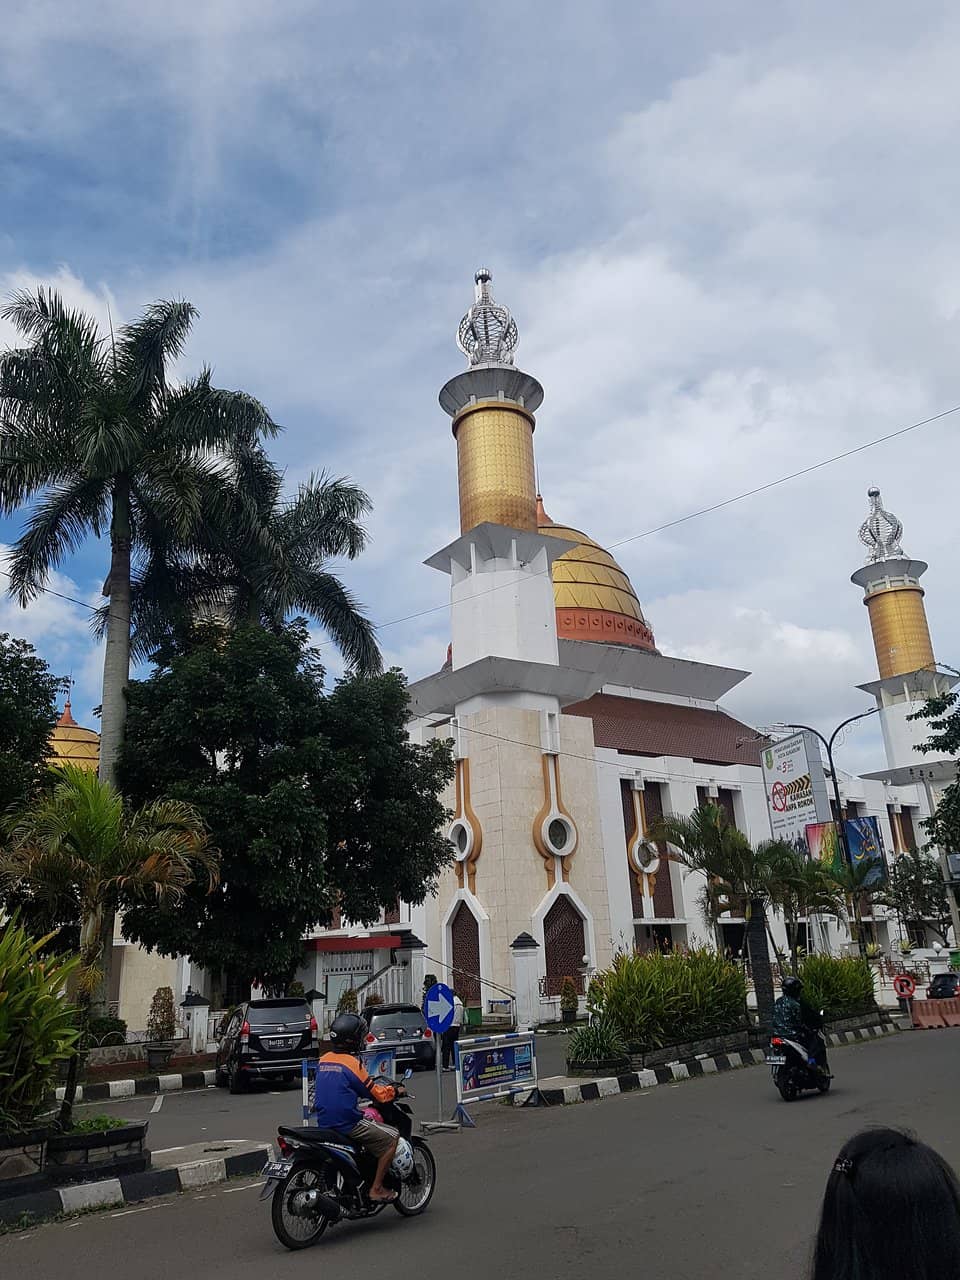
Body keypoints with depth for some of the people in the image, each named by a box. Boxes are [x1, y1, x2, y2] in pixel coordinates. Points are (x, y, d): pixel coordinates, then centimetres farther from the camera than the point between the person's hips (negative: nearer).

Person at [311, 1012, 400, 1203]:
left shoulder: (323, 1060, 7)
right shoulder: (352, 1063, -15)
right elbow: (376, 1094, -9)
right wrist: (394, 1091, 10)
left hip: (324, 1122, 8)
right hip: (347, 1123, -8)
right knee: (392, 1138, 1)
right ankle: (376, 1188, 0)